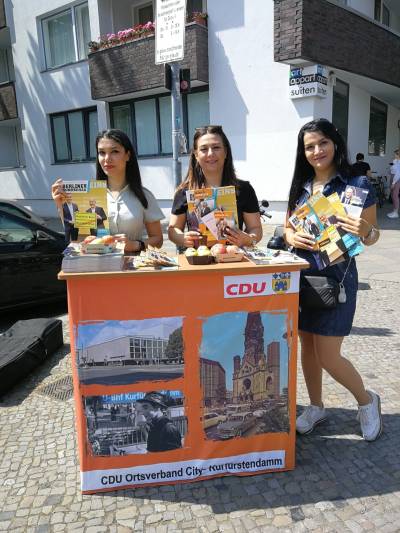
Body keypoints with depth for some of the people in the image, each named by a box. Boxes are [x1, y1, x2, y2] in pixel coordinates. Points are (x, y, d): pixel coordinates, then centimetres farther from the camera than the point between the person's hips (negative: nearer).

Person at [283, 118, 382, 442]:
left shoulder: (357, 185, -7)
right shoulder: (300, 187, 7)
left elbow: (372, 236, -4)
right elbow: (287, 227, 15)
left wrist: (365, 231, -27)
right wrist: (292, 237, -8)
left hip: (336, 277, -5)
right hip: (302, 275, 5)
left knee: (328, 356, -1)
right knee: (307, 345, 14)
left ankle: (367, 400, 29)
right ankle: (316, 407, 35)